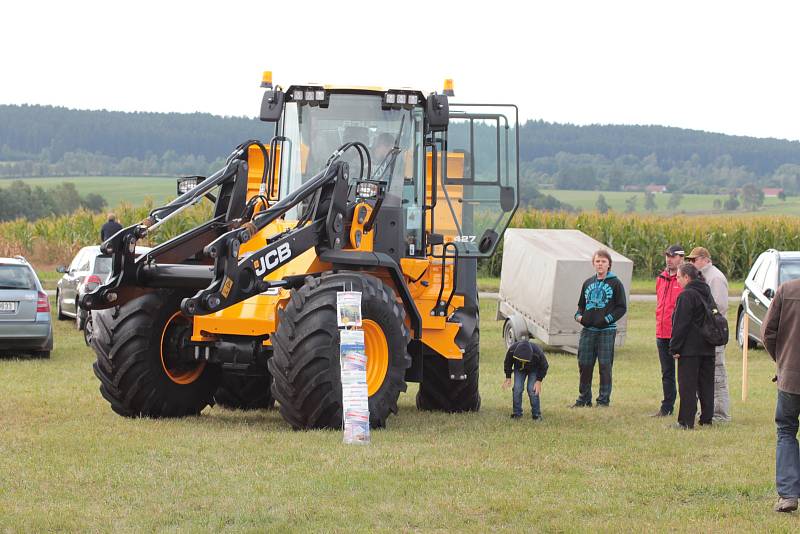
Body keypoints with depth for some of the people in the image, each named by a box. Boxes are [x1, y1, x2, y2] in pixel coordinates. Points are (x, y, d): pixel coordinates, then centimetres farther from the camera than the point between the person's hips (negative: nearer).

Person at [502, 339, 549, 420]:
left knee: (532, 390, -14)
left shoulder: (537, 353, -40)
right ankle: (517, 412, 2)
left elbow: (544, 367, -19)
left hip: (534, 370, -2)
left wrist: (539, 381, -21)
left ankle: (536, 414, -2)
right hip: (519, 368, 2)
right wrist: (508, 378, -9)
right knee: (517, 389, -11)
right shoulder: (512, 350, -35)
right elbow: (507, 363, -11)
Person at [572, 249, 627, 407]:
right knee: (584, 365, 6)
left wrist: (607, 319, -14)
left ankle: (604, 399, 4)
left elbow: (622, 307, -2)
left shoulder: (615, 283, 0)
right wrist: (579, 315, 4)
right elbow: (581, 304, 25)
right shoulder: (588, 283, 15)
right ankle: (584, 398, 16)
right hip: (588, 331, 5)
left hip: (606, 331, -5)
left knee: (605, 366, -2)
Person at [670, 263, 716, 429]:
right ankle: (707, 418, 14)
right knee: (706, 384, 11)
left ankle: (686, 421, -5)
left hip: (689, 347, -8)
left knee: (687, 385, -4)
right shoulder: (707, 293, 14)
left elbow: (680, 325, -15)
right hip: (708, 347, 8)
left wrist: (675, 348, -11)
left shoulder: (686, 295, -13)